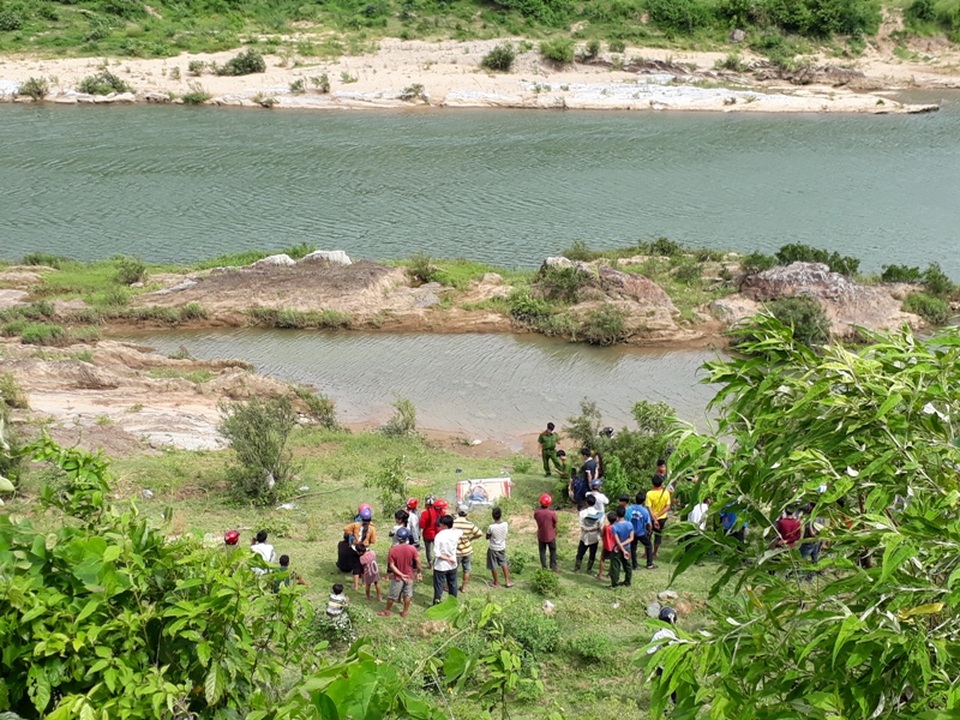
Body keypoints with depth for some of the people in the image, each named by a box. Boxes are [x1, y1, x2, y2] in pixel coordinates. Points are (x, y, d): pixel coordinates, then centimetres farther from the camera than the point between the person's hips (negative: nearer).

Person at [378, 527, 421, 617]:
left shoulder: (392, 550, -19)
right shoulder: (412, 548, -18)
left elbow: (391, 565, -18)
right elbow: (418, 562, -13)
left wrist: (401, 575, -14)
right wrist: (419, 572, 0)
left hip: (397, 577, -1)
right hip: (409, 576, 1)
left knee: (392, 595, 15)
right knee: (408, 594, 18)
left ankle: (387, 611, 31)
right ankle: (405, 612, 29)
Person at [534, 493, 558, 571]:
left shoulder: (537, 513, -17)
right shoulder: (552, 513, -21)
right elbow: (555, 524, -7)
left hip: (541, 536, 2)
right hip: (551, 536, -2)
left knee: (542, 552, 17)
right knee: (553, 552, 17)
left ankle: (544, 568, 21)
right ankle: (553, 568, 19)